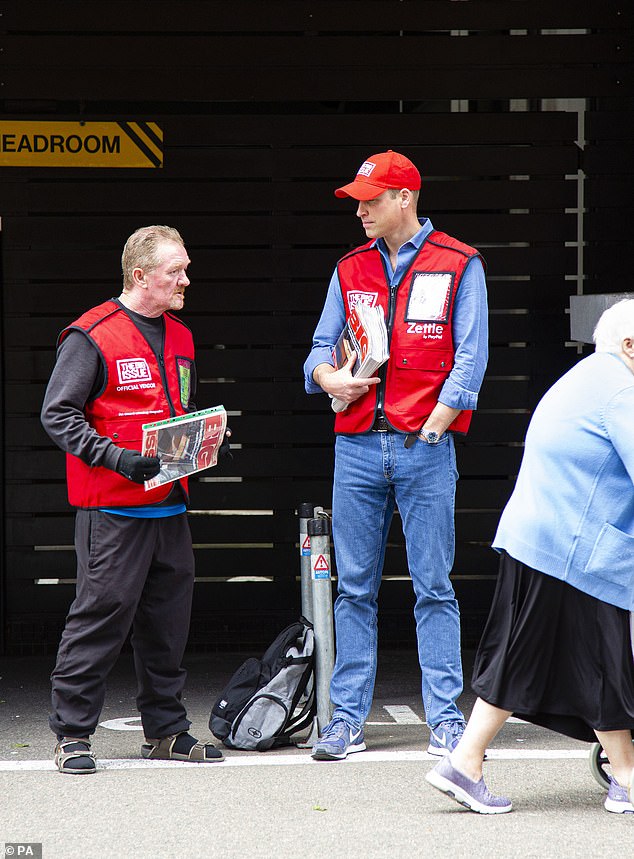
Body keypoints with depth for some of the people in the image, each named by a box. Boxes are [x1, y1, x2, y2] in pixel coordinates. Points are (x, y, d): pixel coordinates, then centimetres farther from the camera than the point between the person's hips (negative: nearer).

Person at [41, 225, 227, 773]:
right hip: (112, 507, -7)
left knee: (168, 618, 10)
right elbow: (58, 414, -10)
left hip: (170, 506, 7)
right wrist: (118, 456, -20)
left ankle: (167, 731, 21)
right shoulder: (91, 337, -8)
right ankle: (72, 733, 2)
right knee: (102, 614, -6)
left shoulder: (180, 338, 16)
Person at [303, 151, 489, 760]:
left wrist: (429, 430, -9)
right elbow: (321, 349, 16)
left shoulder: (459, 265, 3)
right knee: (354, 588, 4)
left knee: (433, 588, -1)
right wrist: (328, 377, -8)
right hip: (358, 446, 4)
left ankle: (446, 720, 3)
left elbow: (469, 360, -2)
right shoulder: (350, 270, 15)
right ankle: (347, 718, 8)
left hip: (425, 446, -4)